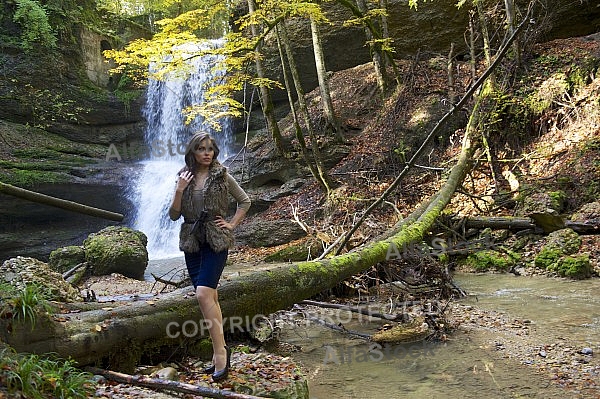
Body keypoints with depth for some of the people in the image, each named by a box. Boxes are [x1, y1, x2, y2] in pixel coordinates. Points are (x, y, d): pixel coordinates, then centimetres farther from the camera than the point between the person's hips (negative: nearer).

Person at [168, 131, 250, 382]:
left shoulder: (222, 176, -1)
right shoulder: (184, 178, 7)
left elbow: (244, 201, 10)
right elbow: (173, 216, 4)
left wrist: (232, 224, -1)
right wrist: (179, 191, -10)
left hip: (216, 241, -4)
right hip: (192, 242, 4)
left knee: (203, 294, -20)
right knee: (210, 297, 8)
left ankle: (220, 350, -11)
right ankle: (220, 353, 16)